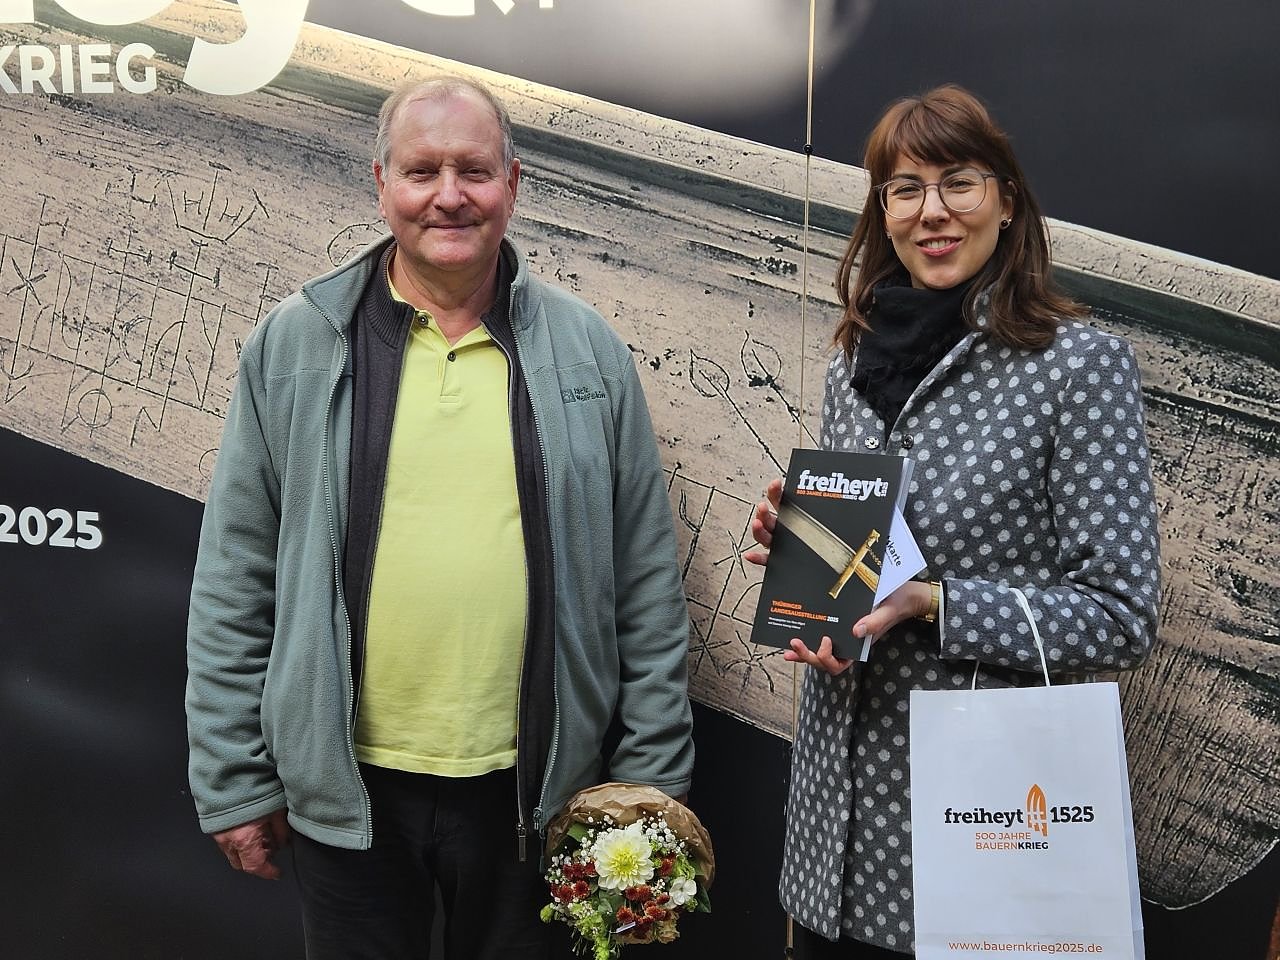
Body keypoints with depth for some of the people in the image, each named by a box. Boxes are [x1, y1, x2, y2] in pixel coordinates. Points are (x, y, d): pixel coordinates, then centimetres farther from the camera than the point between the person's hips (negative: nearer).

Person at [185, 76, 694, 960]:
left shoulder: (587, 350, 1)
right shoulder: (294, 347, -1)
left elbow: (649, 586, 3)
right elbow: (235, 584, 1)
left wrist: (651, 777, 2)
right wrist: (234, 781, 0)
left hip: (530, 785, 1)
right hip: (345, 786, 0)